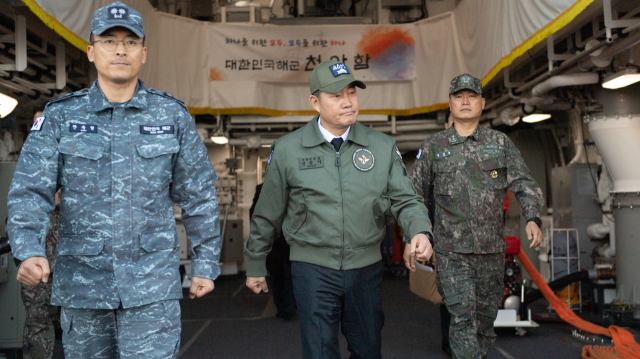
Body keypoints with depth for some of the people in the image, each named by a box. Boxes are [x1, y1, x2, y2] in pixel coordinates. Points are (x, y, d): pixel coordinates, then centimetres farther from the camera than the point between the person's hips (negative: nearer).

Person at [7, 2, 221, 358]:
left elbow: (199, 196, 6)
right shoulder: (60, 117, 1)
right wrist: (29, 252, -24)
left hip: (153, 283, -1)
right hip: (82, 281, 2)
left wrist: (206, 263, 7)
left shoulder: (172, 116, 1)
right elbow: (29, 191, -7)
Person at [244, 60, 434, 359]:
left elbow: (405, 200, 1)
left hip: (366, 267, 3)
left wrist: (420, 232, -20)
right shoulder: (287, 150, -2)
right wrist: (255, 266, 13)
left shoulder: (383, 147, 1)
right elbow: (267, 214, 6)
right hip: (313, 269, -2)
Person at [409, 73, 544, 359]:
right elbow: (415, 193, 9)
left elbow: (524, 184, 1)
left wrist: (533, 218, -16)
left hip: (492, 250, 2)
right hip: (451, 252, -2)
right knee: (462, 319, -10)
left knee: (485, 317, 12)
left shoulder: (500, 143, 7)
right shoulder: (433, 147, 5)